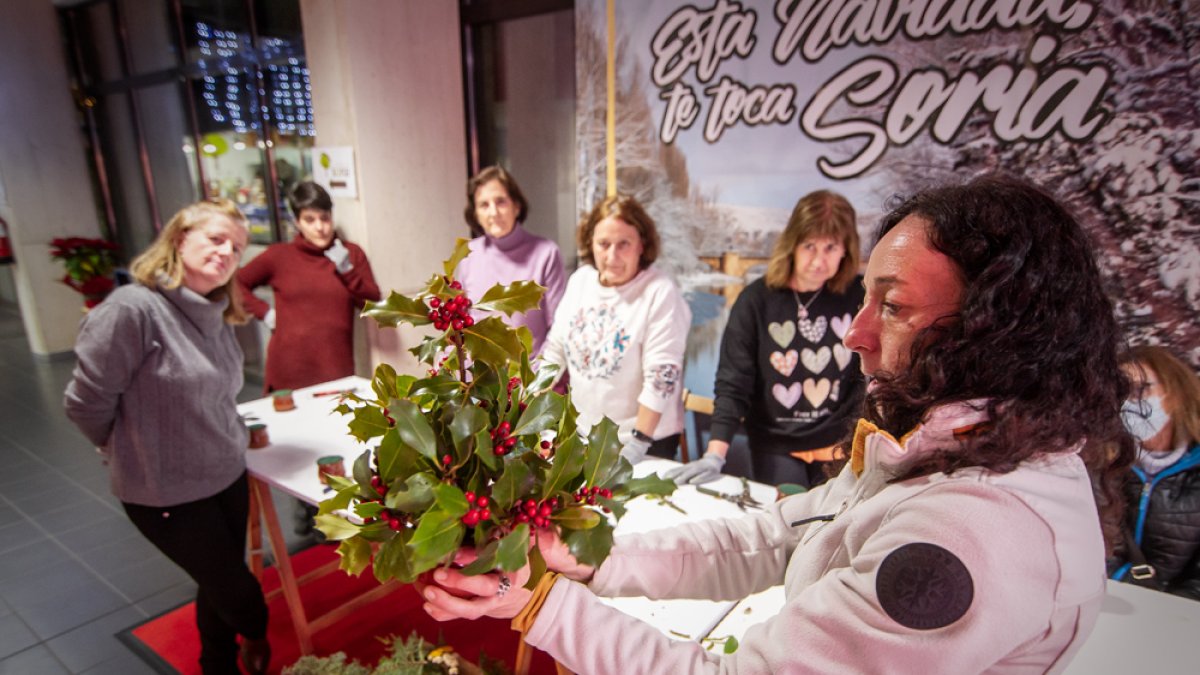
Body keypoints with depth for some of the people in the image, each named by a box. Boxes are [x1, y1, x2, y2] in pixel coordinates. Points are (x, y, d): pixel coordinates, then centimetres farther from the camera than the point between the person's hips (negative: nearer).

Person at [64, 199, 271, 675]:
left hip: (228, 476, 6)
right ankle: (258, 636, 42)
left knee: (220, 587, 21)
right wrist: (135, 453, 0)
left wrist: (230, 439, 5)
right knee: (235, 590, 9)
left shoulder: (217, 314, 0)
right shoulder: (131, 308, -23)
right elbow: (86, 403, -14)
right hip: (167, 492, -6)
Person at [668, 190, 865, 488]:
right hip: (776, 445, -1)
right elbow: (733, 383, -10)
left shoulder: (859, 297, -6)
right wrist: (715, 456, -16)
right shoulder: (756, 300, -10)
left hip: (840, 444, 1)